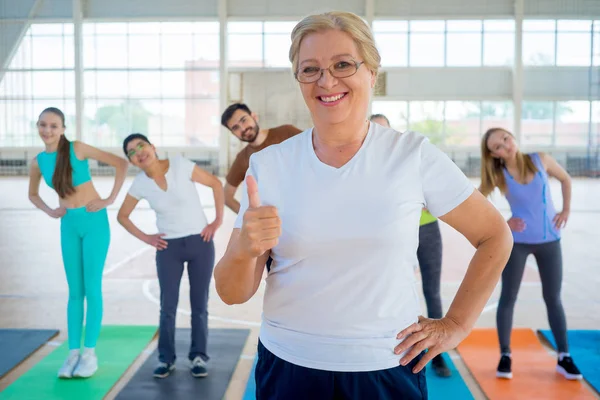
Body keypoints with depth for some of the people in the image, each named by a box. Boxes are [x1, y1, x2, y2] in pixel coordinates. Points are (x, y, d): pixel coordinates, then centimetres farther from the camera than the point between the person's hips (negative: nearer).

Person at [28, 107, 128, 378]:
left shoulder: (78, 148, -10)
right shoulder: (38, 161, 3)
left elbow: (121, 163, -10)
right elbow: (32, 194, 21)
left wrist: (110, 199, -10)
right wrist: (50, 212, 4)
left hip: (94, 221, -4)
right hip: (69, 226, 4)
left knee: (92, 288, -2)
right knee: (75, 291, 7)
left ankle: (90, 352, 5)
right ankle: (73, 352, 12)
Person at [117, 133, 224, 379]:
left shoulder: (180, 165, -12)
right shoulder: (139, 184, -4)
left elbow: (216, 184, -3)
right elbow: (122, 216, 10)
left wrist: (218, 220, -6)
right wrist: (145, 238, 1)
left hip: (200, 242, -1)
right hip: (168, 248, 1)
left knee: (199, 304, 4)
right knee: (168, 306, 2)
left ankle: (198, 357, 17)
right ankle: (166, 359, 17)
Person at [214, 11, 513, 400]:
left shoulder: (413, 154, -8)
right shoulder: (268, 165, -5)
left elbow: (495, 237, 3)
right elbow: (233, 294, -4)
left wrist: (455, 324, -2)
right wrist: (245, 251, -25)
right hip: (288, 368, 2)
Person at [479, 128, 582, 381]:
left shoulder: (540, 160, -6)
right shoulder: (497, 176, -9)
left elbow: (565, 179, 11)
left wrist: (566, 210, 3)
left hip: (549, 240, 1)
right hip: (516, 242, -1)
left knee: (553, 298, 8)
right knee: (508, 298, 1)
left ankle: (564, 357, 18)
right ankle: (505, 355, 14)